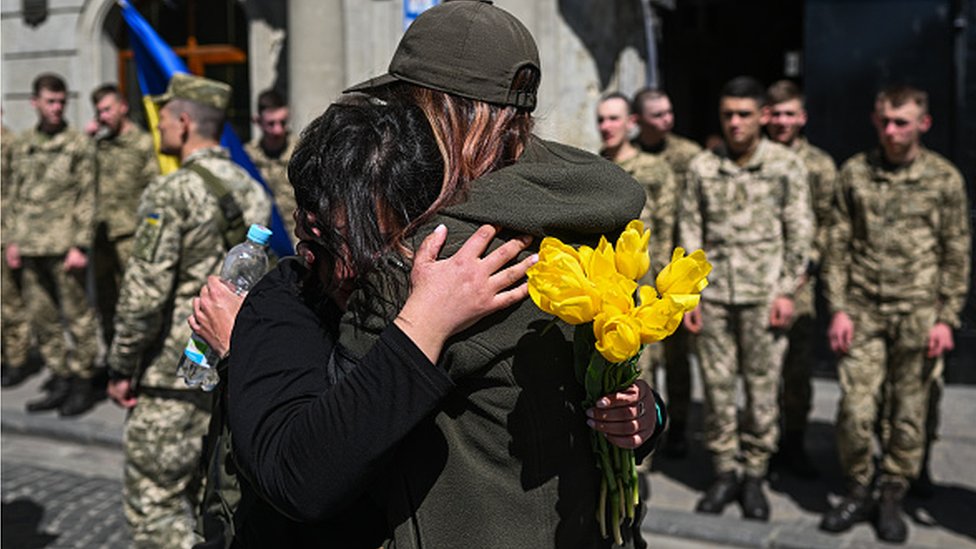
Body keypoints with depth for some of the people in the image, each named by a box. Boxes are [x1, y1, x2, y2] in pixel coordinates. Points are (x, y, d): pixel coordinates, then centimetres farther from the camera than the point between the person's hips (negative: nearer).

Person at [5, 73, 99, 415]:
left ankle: (83, 384, 11)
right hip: (30, 248, 6)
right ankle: (60, 383, 23)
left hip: (64, 247, -6)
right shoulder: (21, 145, 13)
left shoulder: (78, 145, -2)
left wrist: (80, 245, -11)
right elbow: (14, 197, 18)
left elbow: (87, 198, -6)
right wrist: (13, 239, 12)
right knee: (41, 318, 11)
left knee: (77, 316, 1)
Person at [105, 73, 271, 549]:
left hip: (174, 371, -8)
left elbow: (144, 292, -19)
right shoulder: (251, 189, 8)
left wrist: (121, 367, -8)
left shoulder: (170, 194, -16)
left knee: (154, 497, 3)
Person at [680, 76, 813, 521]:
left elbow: (799, 233, 2)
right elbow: (690, 232, 8)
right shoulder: (702, 168, 7)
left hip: (764, 292, -2)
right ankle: (724, 472, 19)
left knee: (763, 385, 3)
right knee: (717, 384, 6)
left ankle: (755, 475, 17)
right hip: (714, 292, 2)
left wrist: (786, 291, -5)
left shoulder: (786, 166, 1)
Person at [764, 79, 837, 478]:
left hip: (798, 280, 0)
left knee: (798, 367, 3)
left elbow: (828, 222, 2)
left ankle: (793, 442, 18)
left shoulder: (819, 165, 5)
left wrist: (807, 265, -9)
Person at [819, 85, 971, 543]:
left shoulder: (944, 178, 0)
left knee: (908, 414, 7)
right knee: (854, 410, -2)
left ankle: (891, 497, 23)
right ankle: (858, 492, 19)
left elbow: (956, 254, 2)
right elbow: (838, 245, 4)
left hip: (918, 313, 0)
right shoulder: (854, 173, 3)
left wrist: (947, 318, -3)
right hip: (863, 311, 1)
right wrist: (838, 308, -2)